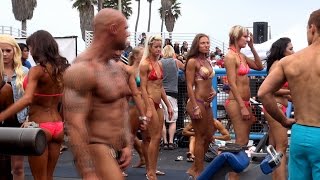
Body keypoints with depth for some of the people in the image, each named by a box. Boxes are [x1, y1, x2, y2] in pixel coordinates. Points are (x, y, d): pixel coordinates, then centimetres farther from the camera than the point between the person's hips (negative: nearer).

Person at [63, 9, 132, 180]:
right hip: (96, 148, -9)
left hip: (116, 149, 9)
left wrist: (127, 145, 9)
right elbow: (75, 123, -23)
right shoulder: (83, 69, -18)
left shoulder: (116, 67, 11)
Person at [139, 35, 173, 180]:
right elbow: (143, 88, -13)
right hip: (149, 102, -8)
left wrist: (168, 105, 17)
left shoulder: (159, 64, 14)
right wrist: (148, 109, -19)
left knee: (156, 137, 11)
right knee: (155, 137, -8)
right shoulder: (145, 64, -9)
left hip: (158, 104, 8)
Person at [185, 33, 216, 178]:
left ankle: (194, 168, 26)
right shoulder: (193, 61, -10)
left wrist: (213, 91, 4)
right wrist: (195, 107, -19)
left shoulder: (207, 61, 14)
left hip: (207, 103, 9)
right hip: (197, 102, -9)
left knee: (208, 136, 14)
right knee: (200, 137, 0)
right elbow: (189, 86, -14)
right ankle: (199, 172, 13)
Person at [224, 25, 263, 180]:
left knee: (243, 141, 13)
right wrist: (243, 107, -20)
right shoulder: (231, 56, -12)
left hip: (244, 102, 9)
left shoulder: (241, 56, 13)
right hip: (236, 103, -9)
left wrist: (252, 47, 11)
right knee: (241, 142, -7)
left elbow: (259, 67, 20)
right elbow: (232, 84, -17)